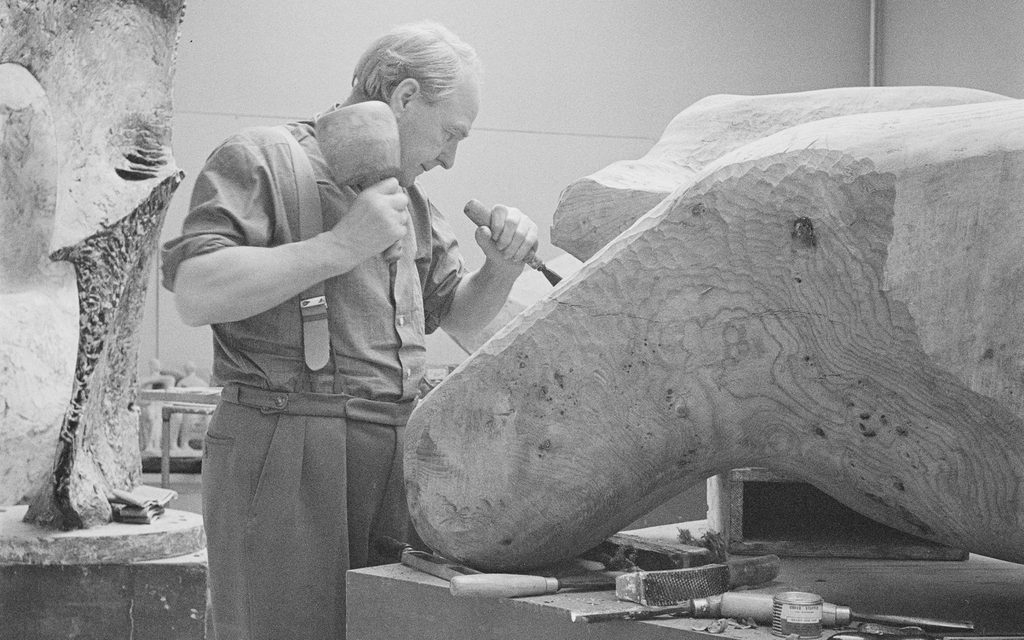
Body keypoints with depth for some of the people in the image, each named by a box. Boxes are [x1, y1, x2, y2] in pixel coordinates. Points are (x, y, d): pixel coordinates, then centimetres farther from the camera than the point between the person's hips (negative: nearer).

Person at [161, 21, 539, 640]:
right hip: (284, 455, -7)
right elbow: (196, 293, -14)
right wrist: (341, 246, -16)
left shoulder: (410, 201, 22)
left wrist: (502, 266, 8)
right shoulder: (261, 159, -1)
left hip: (394, 454, 7)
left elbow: (459, 314, 30)